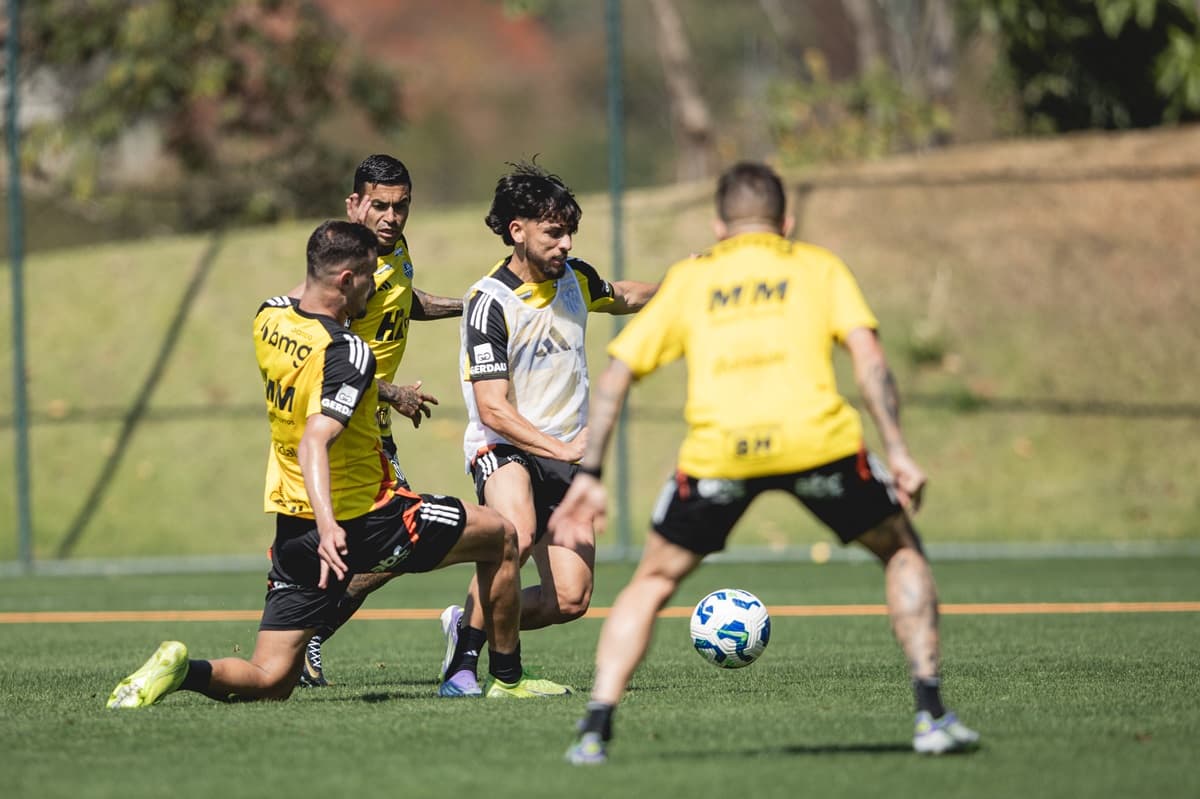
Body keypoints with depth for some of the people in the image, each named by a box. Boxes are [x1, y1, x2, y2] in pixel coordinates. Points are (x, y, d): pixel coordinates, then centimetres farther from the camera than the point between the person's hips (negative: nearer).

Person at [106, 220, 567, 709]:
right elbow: (314, 441, -33)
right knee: (500, 536, 15)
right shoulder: (348, 352, -20)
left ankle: (182, 669, -19)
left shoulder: (268, 318, 4)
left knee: (269, 681, 9)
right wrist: (328, 525, -44)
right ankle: (508, 680, 20)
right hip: (363, 521, -7)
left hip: (293, 529, 7)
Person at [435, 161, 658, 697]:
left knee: (570, 601, -5)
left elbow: (622, 298, 30)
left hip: (566, 456, 6)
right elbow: (493, 410, -21)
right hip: (503, 448, -6)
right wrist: (562, 448, -31)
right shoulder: (490, 303, -17)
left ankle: (467, 621, 20)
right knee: (517, 535, -38)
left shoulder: (574, 276, 3)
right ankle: (463, 659, -25)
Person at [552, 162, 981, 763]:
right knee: (902, 552, 23)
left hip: (716, 447, 1)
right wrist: (897, 453, 3)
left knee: (652, 582, 22)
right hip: (816, 437, -1)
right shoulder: (819, 267, 22)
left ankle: (596, 728, 8)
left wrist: (588, 476, 23)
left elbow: (617, 372, 21)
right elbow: (867, 356, 7)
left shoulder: (688, 278, 26)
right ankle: (931, 714, 12)